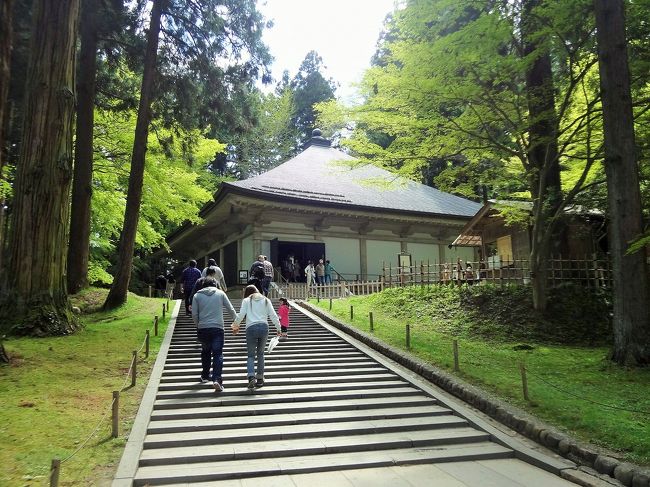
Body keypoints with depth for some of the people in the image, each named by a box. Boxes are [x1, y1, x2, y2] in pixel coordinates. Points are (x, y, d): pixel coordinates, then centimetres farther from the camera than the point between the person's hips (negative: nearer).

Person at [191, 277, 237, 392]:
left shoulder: (197, 295, 8)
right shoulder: (220, 293, 7)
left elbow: (194, 315, 3)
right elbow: (230, 309, 9)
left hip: (202, 329, 2)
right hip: (217, 328, -2)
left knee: (205, 352, 21)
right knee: (218, 354, -2)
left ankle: (205, 376, 30)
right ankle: (217, 379, -15)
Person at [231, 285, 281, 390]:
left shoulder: (246, 300, 10)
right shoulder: (266, 300, 18)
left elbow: (241, 315, 1)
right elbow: (273, 315, 11)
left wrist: (235, 326, 15)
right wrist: (278, 328, 17)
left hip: (251, 328, -2)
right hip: (264, 327, 2)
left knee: (251, 355, 4)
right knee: (260, 354, 15)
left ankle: (251, 377, -15)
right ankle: (260, 378, 13)